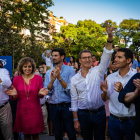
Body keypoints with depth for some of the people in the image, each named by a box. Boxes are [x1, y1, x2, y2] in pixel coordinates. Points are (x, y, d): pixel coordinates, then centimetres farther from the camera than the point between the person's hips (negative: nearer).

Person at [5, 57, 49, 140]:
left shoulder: (38, 78, -1)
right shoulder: (16, 79, 1)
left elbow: (40, 95, 1)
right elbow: (15, 97, 3)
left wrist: (40, 93, -21)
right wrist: (14, 95, -19)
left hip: (35, 110, -1)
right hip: (22, 110, 1)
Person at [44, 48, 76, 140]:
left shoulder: (70, 70, -5)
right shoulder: (49, 72, 6)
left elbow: (70, 89, -13)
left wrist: (59, 78, -24)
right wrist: (52, 80, -20)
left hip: (66, 106, -3)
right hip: (53, 107, 3)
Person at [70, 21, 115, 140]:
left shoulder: (98, 71, -3)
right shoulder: (74, 79, 1)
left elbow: (106, 57, -19)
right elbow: (74, 100, 3)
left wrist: (110, 38, -33)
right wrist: (76, 120, 2)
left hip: (99, 113, -1)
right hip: (83, 114, 1)